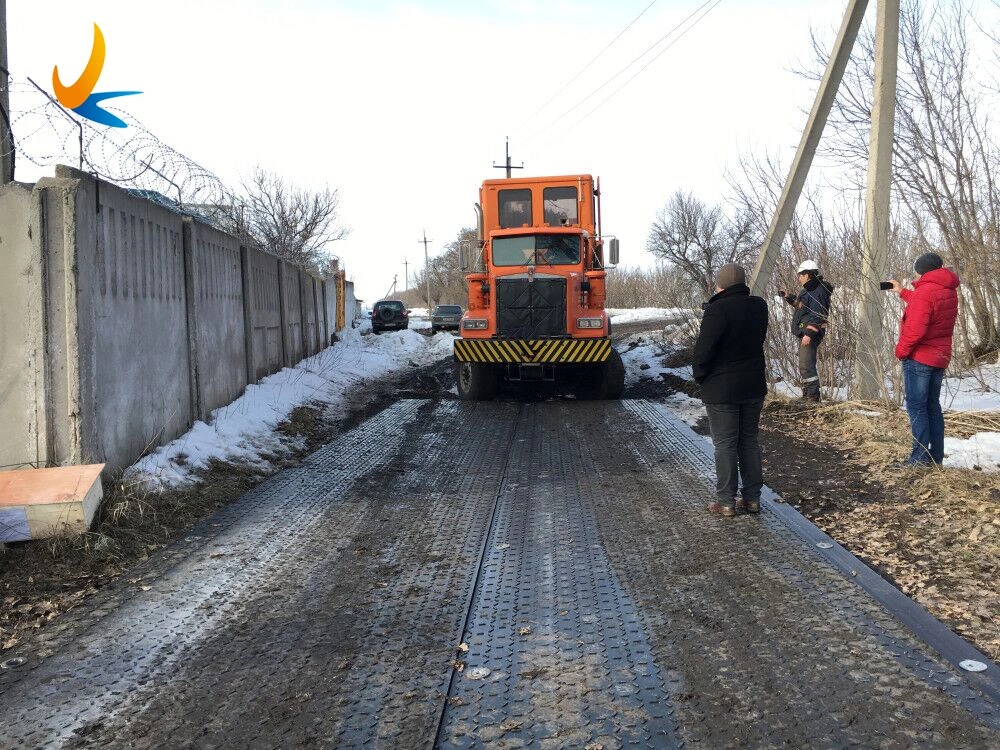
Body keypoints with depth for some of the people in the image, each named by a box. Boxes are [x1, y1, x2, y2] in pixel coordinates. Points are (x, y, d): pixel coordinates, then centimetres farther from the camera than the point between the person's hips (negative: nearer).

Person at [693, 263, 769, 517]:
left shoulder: (718, 310, -19)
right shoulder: (759, 307, 2)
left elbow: (703, 350, -21)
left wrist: (700, 376, -4)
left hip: (721, 389, -6)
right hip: (754, 386, 6)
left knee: (725, 444, 2)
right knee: (749, 441, 14)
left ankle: (726, 501, 6)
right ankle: (752, 498, 19)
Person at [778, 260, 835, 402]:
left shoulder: (818, 292, -17)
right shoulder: (808, 290, 16)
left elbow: (817, 316, -23)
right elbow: (800, 304, 33)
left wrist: (809, 333, -28)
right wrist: (788, 297, 22)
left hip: (811, 334, -11)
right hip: (804, 333, 11)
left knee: (806, 365, -14)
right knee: (805, 365, 18)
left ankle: (813, 397, -12)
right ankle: (807, 395, 28)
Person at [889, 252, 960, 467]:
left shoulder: (924, 292, -20)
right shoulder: (949, 291, 8)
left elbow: (915, 330, -26)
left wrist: (901, 350, -12)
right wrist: (902, 292, 32)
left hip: (919, 358, -9)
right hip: (940, 357, 9)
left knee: (916, 407, -4)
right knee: (933, 406, 15)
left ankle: (920, 457, -5)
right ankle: (936, 456, 18)